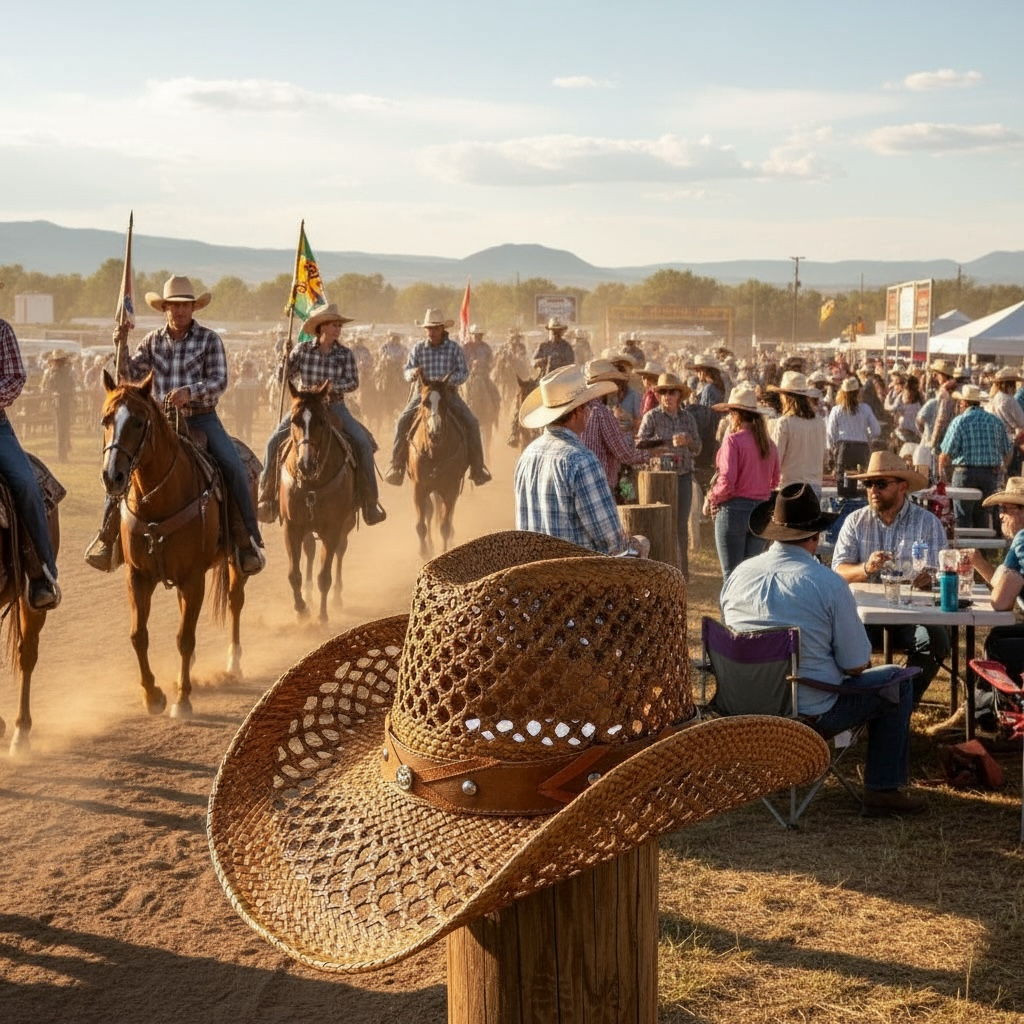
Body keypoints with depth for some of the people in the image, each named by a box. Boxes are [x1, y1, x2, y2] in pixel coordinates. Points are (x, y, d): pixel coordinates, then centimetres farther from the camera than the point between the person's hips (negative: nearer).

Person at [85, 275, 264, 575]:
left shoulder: (209, 340, -1)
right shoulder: (153, 341, 8)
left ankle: (248, 541, -11)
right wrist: (121, 347, -13)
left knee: (234, 468, -23)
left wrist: (190, 392, -28)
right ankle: (107, 535, 2)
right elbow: (131, 374, 3)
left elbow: (219, 381, -11)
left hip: (201, 419, -2)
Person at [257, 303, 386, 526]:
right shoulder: (303, 349, -1)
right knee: (274, 442, -17)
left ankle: (370, 503, -8)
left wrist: (330, 387, -20)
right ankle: (267, 498, -2)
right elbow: (285, 377, 3)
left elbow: (353, 382, -7)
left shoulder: (345, 354, 0)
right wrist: (286, 357, -13)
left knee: (363, 443, -19)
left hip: (335, 407, 0)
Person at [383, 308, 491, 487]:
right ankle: (396, 466, -12)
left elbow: (463, 372, -1)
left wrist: (451, 379, -21)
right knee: (402, 422, -20)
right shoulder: (418, 348, 3)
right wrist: (413, 373, -19)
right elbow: (407, 371, 5)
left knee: (471, 423, -17)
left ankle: (477, 468, -7)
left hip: (448, 393, 0)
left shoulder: (454, 348, 0)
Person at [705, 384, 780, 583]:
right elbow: (774, 481, 13)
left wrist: (711, 499, -1)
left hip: (734, 509, -6)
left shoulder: (733, 440, -12)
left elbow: (727, 482, -17)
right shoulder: (769, 443, 6)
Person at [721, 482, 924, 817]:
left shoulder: (738, 575, -2)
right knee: (895, 681, 16)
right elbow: (856, 666, -11)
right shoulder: (829, 584, -16)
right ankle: (883, 790, 17)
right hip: (810, 716, -6)